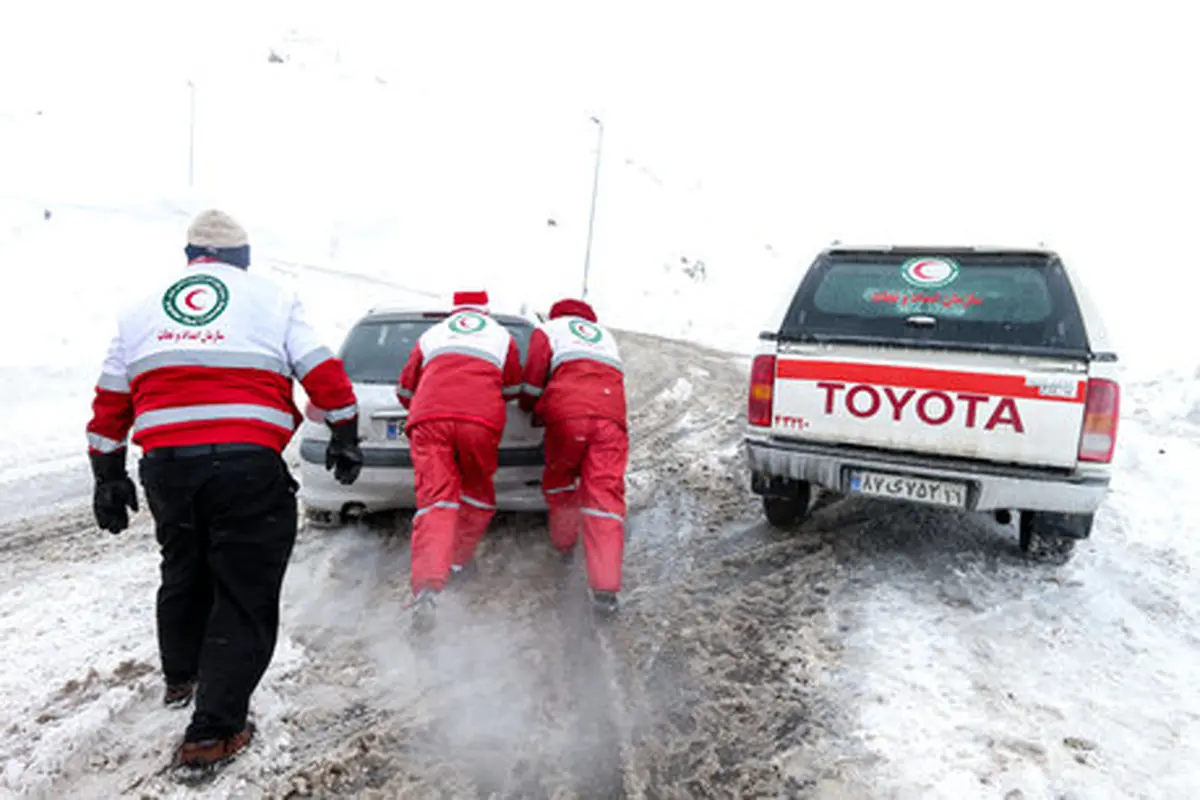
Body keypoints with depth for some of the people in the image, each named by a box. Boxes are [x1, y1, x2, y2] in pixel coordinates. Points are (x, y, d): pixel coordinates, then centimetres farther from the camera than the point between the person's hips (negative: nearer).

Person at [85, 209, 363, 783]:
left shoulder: (142, 309, 18)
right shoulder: (270, 299, 7)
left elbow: (110, 401, 18)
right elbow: (326, 377, 0)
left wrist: (108, 477, 25)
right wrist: (346, 440, 12)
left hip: (164, 465, 5)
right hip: (249, 465, -4)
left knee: (184, 572, 27)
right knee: (244, 595, 5)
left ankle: (181, 677, 47)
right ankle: (212, 732, 5)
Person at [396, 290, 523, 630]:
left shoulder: (430, 336, 29)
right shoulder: (503, 337, 27)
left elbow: (405, 390, 32)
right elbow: (512, 389, 33)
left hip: (429, 417, 1)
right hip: (482, 420, 0)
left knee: (435, 498, -9)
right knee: (476, 495, 21)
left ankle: (427, 588, -24)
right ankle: (460, 561, 28)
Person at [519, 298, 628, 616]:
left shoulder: (548, 329, 22)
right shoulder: (606, 336, 36)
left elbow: (534, 377, 12)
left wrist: (529, 408, 31)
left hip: (568, 414, -3)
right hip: (612, 415, 3)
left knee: (559, 479, 22)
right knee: (605, 491, -4)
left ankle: (565, 544, 37)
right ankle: (606, 588, -12)